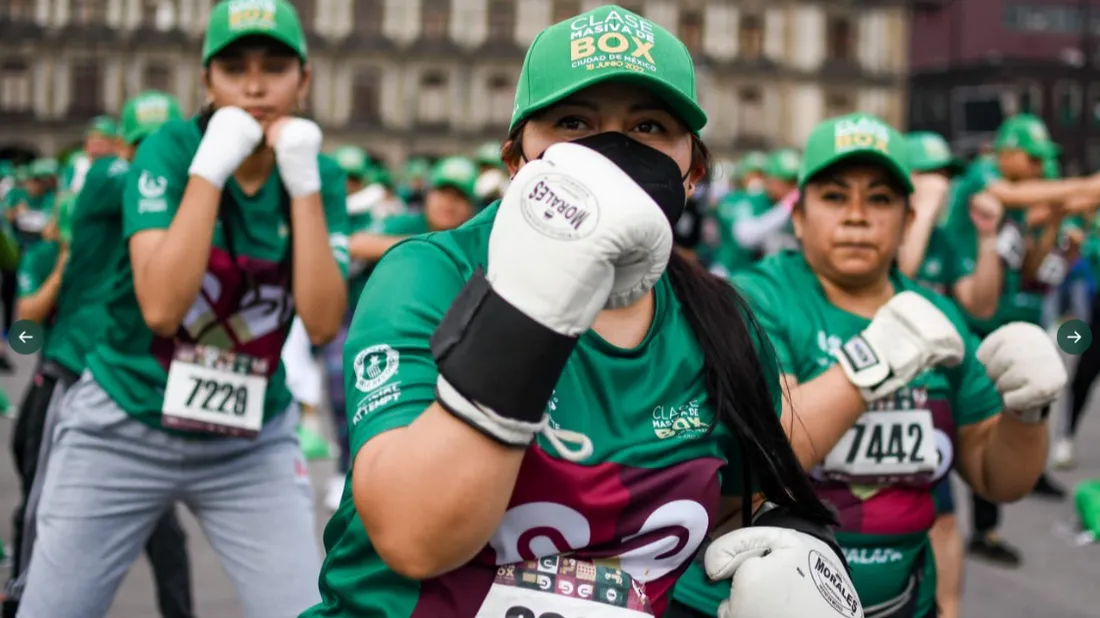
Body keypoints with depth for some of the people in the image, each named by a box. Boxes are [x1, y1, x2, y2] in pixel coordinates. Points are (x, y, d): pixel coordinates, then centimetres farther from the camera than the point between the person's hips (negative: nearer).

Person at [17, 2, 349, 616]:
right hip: (123, 431, -1)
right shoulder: (170, 150, -11)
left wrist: (303, 183, -19)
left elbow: (322, 323, -16)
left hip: (252, 444, 2)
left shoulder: (320, 176, -3)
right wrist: (210, 167, -25)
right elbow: (161, 306, -24)